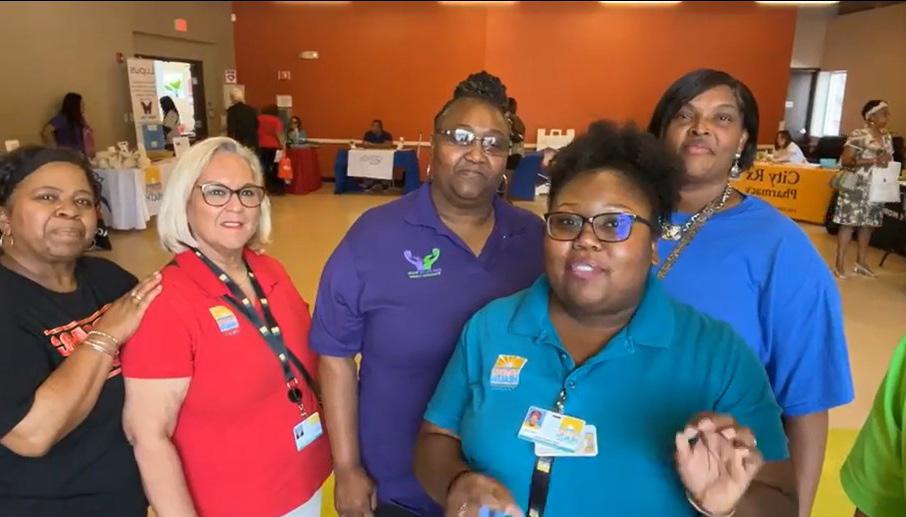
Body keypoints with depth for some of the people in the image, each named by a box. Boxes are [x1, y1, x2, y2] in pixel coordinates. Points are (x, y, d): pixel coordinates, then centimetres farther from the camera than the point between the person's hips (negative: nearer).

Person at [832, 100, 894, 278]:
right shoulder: (858, 135, -10)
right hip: (857, 188, -7)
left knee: (869, 223, 11)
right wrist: (873, 161, -21)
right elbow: (845, 160, -15)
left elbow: (888, 160, 21)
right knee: (850, 223, -6)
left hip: (877, 189, 7)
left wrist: (886, 161, -3)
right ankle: (840, 263, -1)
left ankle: (861, 262, 22)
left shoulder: (887, 137, 12)